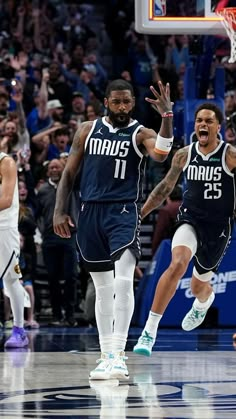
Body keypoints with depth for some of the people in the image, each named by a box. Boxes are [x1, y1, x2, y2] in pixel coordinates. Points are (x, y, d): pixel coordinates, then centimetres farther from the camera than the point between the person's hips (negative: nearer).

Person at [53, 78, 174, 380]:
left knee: (123, 282, -20)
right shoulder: (87, 130, 10)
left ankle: (118, 355, -23)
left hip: (123, 211, -4)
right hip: (90, 212, 4)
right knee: (102, 288, 9)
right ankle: (106, 356, 15)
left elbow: (160, 154, -22)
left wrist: (167, 116, -33)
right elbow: (69, 172, 13)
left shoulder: (140, 134, 1)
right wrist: (59, 211, 4)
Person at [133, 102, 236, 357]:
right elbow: (166, 187, 12)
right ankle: (149, 331, -28)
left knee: (199, 285, 15)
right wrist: (140, 213, 10)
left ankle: (204, 301, 59)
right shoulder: (184, 155, -1)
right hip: (190, 219, 1)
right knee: (178, 264, -29)